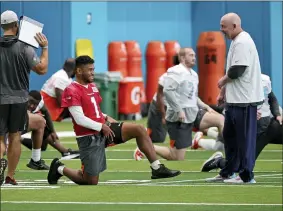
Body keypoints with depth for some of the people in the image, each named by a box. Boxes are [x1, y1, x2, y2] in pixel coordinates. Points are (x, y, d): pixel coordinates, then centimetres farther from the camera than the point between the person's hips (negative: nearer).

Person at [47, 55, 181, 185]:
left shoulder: (92, 86, 12)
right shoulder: (72, 91, -16)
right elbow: (80, 119, -21)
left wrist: (106, 118, 4)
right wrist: (101, 127, -14)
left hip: (103, 129, 8)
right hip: (89, 137, -8)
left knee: (139, 130, -6)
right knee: (91, 181, -5)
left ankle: (157, 168, -4)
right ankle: (59, 169, 19)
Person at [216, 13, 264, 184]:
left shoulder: (242, 42, -17)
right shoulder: (237, 41, 15)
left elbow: (237, 70, -23)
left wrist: (223, 81, -6)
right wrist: (224, 91, 18)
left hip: (244, 99, -10)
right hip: (234, 98, 10)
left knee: (244, 138, -5)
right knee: (229, 135, 17)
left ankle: (247, 176, 0)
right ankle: (229, 172, 25)